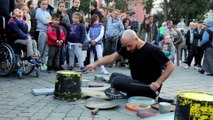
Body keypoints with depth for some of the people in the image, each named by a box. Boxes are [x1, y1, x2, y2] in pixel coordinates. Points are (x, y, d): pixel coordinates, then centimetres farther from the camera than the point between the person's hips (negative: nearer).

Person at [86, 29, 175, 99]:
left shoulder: (152, 50, -18)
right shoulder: (127, 48, 0)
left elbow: (170, 66, -15)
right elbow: (112, 57, 2)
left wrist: (158, 82, -23)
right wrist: (95, 64, -11)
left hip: (149, 87, -8)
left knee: (117, 80, -22)